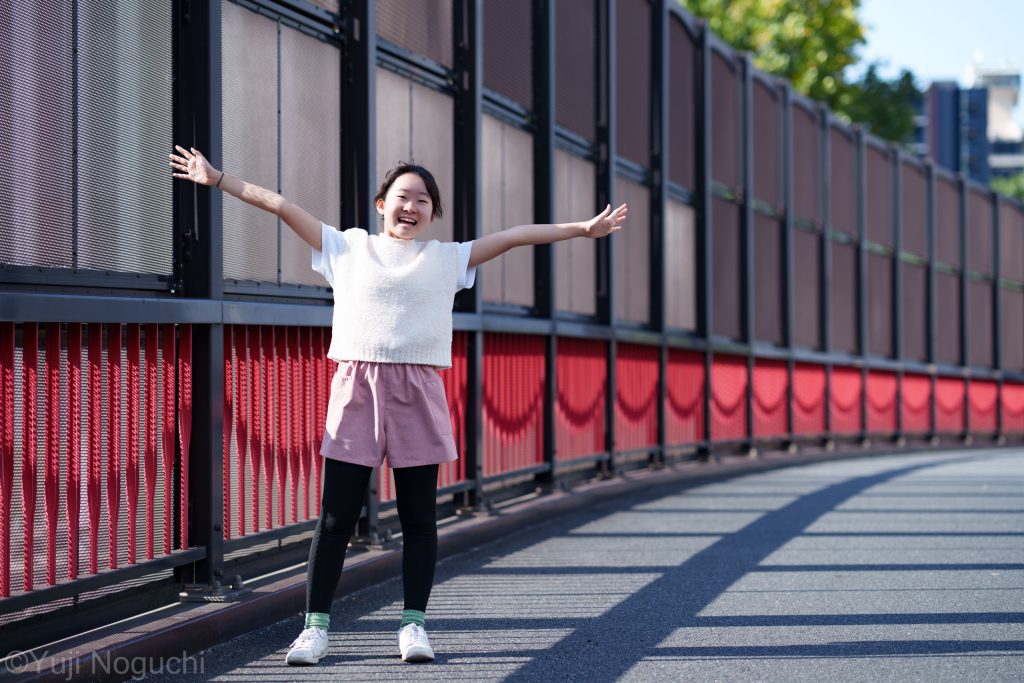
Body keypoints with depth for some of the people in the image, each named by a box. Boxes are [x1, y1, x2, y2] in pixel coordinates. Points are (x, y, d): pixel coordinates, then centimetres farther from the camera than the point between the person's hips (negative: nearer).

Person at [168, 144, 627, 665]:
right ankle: (316, 626, 3)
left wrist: (582, 228, 9)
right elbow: (281, 206, 9)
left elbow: (514, 236, 11)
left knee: (418, 516, 2)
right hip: (356, 389, -1)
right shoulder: (348, 247, 10)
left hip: (417, 393, 1)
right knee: (336, 516, -2)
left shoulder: (448, 257, 12)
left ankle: (413, 623, 11)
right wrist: (217, 179, 7)